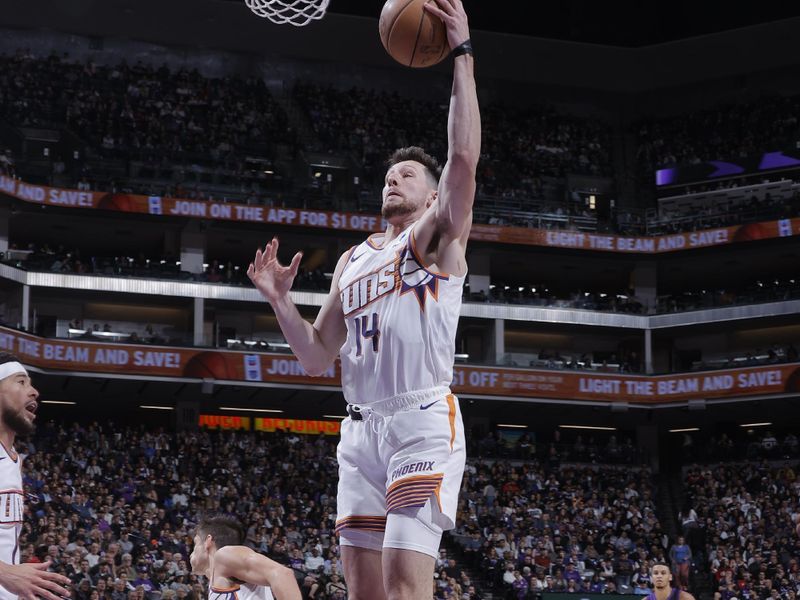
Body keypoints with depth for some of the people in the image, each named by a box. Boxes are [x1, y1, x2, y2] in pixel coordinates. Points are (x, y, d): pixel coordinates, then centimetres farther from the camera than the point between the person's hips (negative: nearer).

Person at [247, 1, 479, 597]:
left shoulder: (439, 236, 5)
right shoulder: (352, 260, 23)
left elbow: (464, 158, -14)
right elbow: (317, 357, 22)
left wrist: (462, 54, -14)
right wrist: (280, 300, 6)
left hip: (423, 421, -6)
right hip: (361, 429, 6)